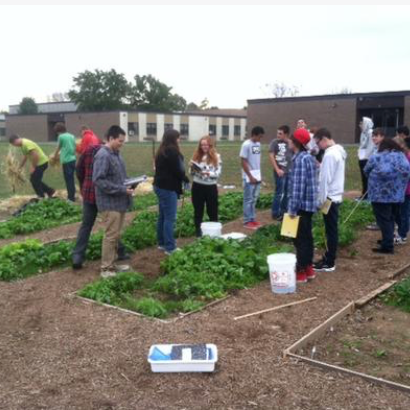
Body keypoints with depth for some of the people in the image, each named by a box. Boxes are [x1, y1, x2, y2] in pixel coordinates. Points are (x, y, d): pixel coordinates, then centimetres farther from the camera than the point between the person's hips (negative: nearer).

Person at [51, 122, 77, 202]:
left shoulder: (61, 137, -5)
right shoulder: (72, 136, 11)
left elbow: (58, 148, 7)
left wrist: (55, 156, 28)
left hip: (66, 160, -6)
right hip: (73, 159, 6)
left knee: (68, 179, -1)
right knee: (71, 179, 15)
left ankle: (71, 198, 1)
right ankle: (72, 196, 22)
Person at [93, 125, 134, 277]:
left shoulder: (116, 154, 12)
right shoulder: (103, 155, -18)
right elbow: (98, 180, -24)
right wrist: (122, 189, -23)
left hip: (119, 201, 9)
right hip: (109, 203, -9)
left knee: (116, 235, 15)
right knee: (111, 235, -4)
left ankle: (112, 263, 27)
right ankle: (106, 269, 6)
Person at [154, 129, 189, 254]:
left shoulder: (162, 151, 13)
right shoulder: (172, 151, -15)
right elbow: (177, 170, -16)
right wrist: (186, 179, 2)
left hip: (160, 186, 10)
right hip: (168, 188, -10)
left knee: (163, 216, 16)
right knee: (170, 218, -6)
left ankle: (162, 243, 25)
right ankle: (170, 248, -3)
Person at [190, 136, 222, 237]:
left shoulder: (216, 157, -2)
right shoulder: (196, 156, 5)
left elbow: (218, 173, -8)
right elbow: (192, 173, 8)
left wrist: (209, 173, -24)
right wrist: (193, 169, -14)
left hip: (211, 187, -1)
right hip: (197, 186, 2)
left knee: (212, 210, 8)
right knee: (198, 210, 9)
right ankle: (198, 230, 20)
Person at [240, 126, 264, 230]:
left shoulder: (258, 144, 9)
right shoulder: (246, 145, -14)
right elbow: (243, 162, -15)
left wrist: (259, 175, 11)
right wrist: (250, 177, -15)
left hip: (257, 176, 7)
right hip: (249, 177, -7)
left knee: (254, 199, 13)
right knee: (248, 199, 0)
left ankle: (252, 219, 22)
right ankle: (247, 221, 7)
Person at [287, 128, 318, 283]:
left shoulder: (300, 160, -18)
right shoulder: (309, 157, 12)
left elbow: (298, 185, -22)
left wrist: (293, 207, -20)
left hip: (302, 205, -9)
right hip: (309, 204, 10)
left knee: (300, 238, -2)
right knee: (307, 236, 15)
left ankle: (301, 271, 5)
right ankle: (309, 268, 24)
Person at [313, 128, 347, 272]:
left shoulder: (330, 154, -19)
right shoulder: (339, 151, 12)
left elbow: (325, 179, -19)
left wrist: (321, 199, -15)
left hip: (330, 197, -10)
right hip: (336, 196, 10)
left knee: (331, 231, -3)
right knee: (331, 230, 14)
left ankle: (329, 263, 4)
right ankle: (328, 258, 23)